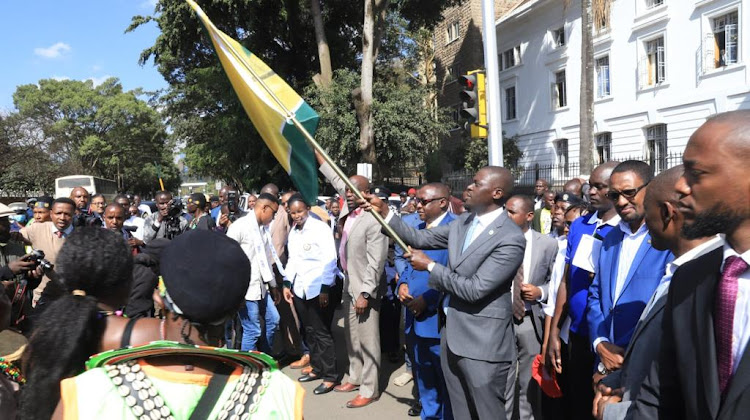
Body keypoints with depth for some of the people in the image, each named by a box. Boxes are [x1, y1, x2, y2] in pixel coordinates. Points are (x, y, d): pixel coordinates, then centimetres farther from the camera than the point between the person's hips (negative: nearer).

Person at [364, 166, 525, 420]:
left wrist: (430, 266, -14)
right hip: (452, 334, 8)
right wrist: (384, 212, 2)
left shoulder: (511, 238, -20)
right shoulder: (463, 222, 6)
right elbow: (420, 239, 11)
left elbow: (475, 289, -24)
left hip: (482, 342, -8)